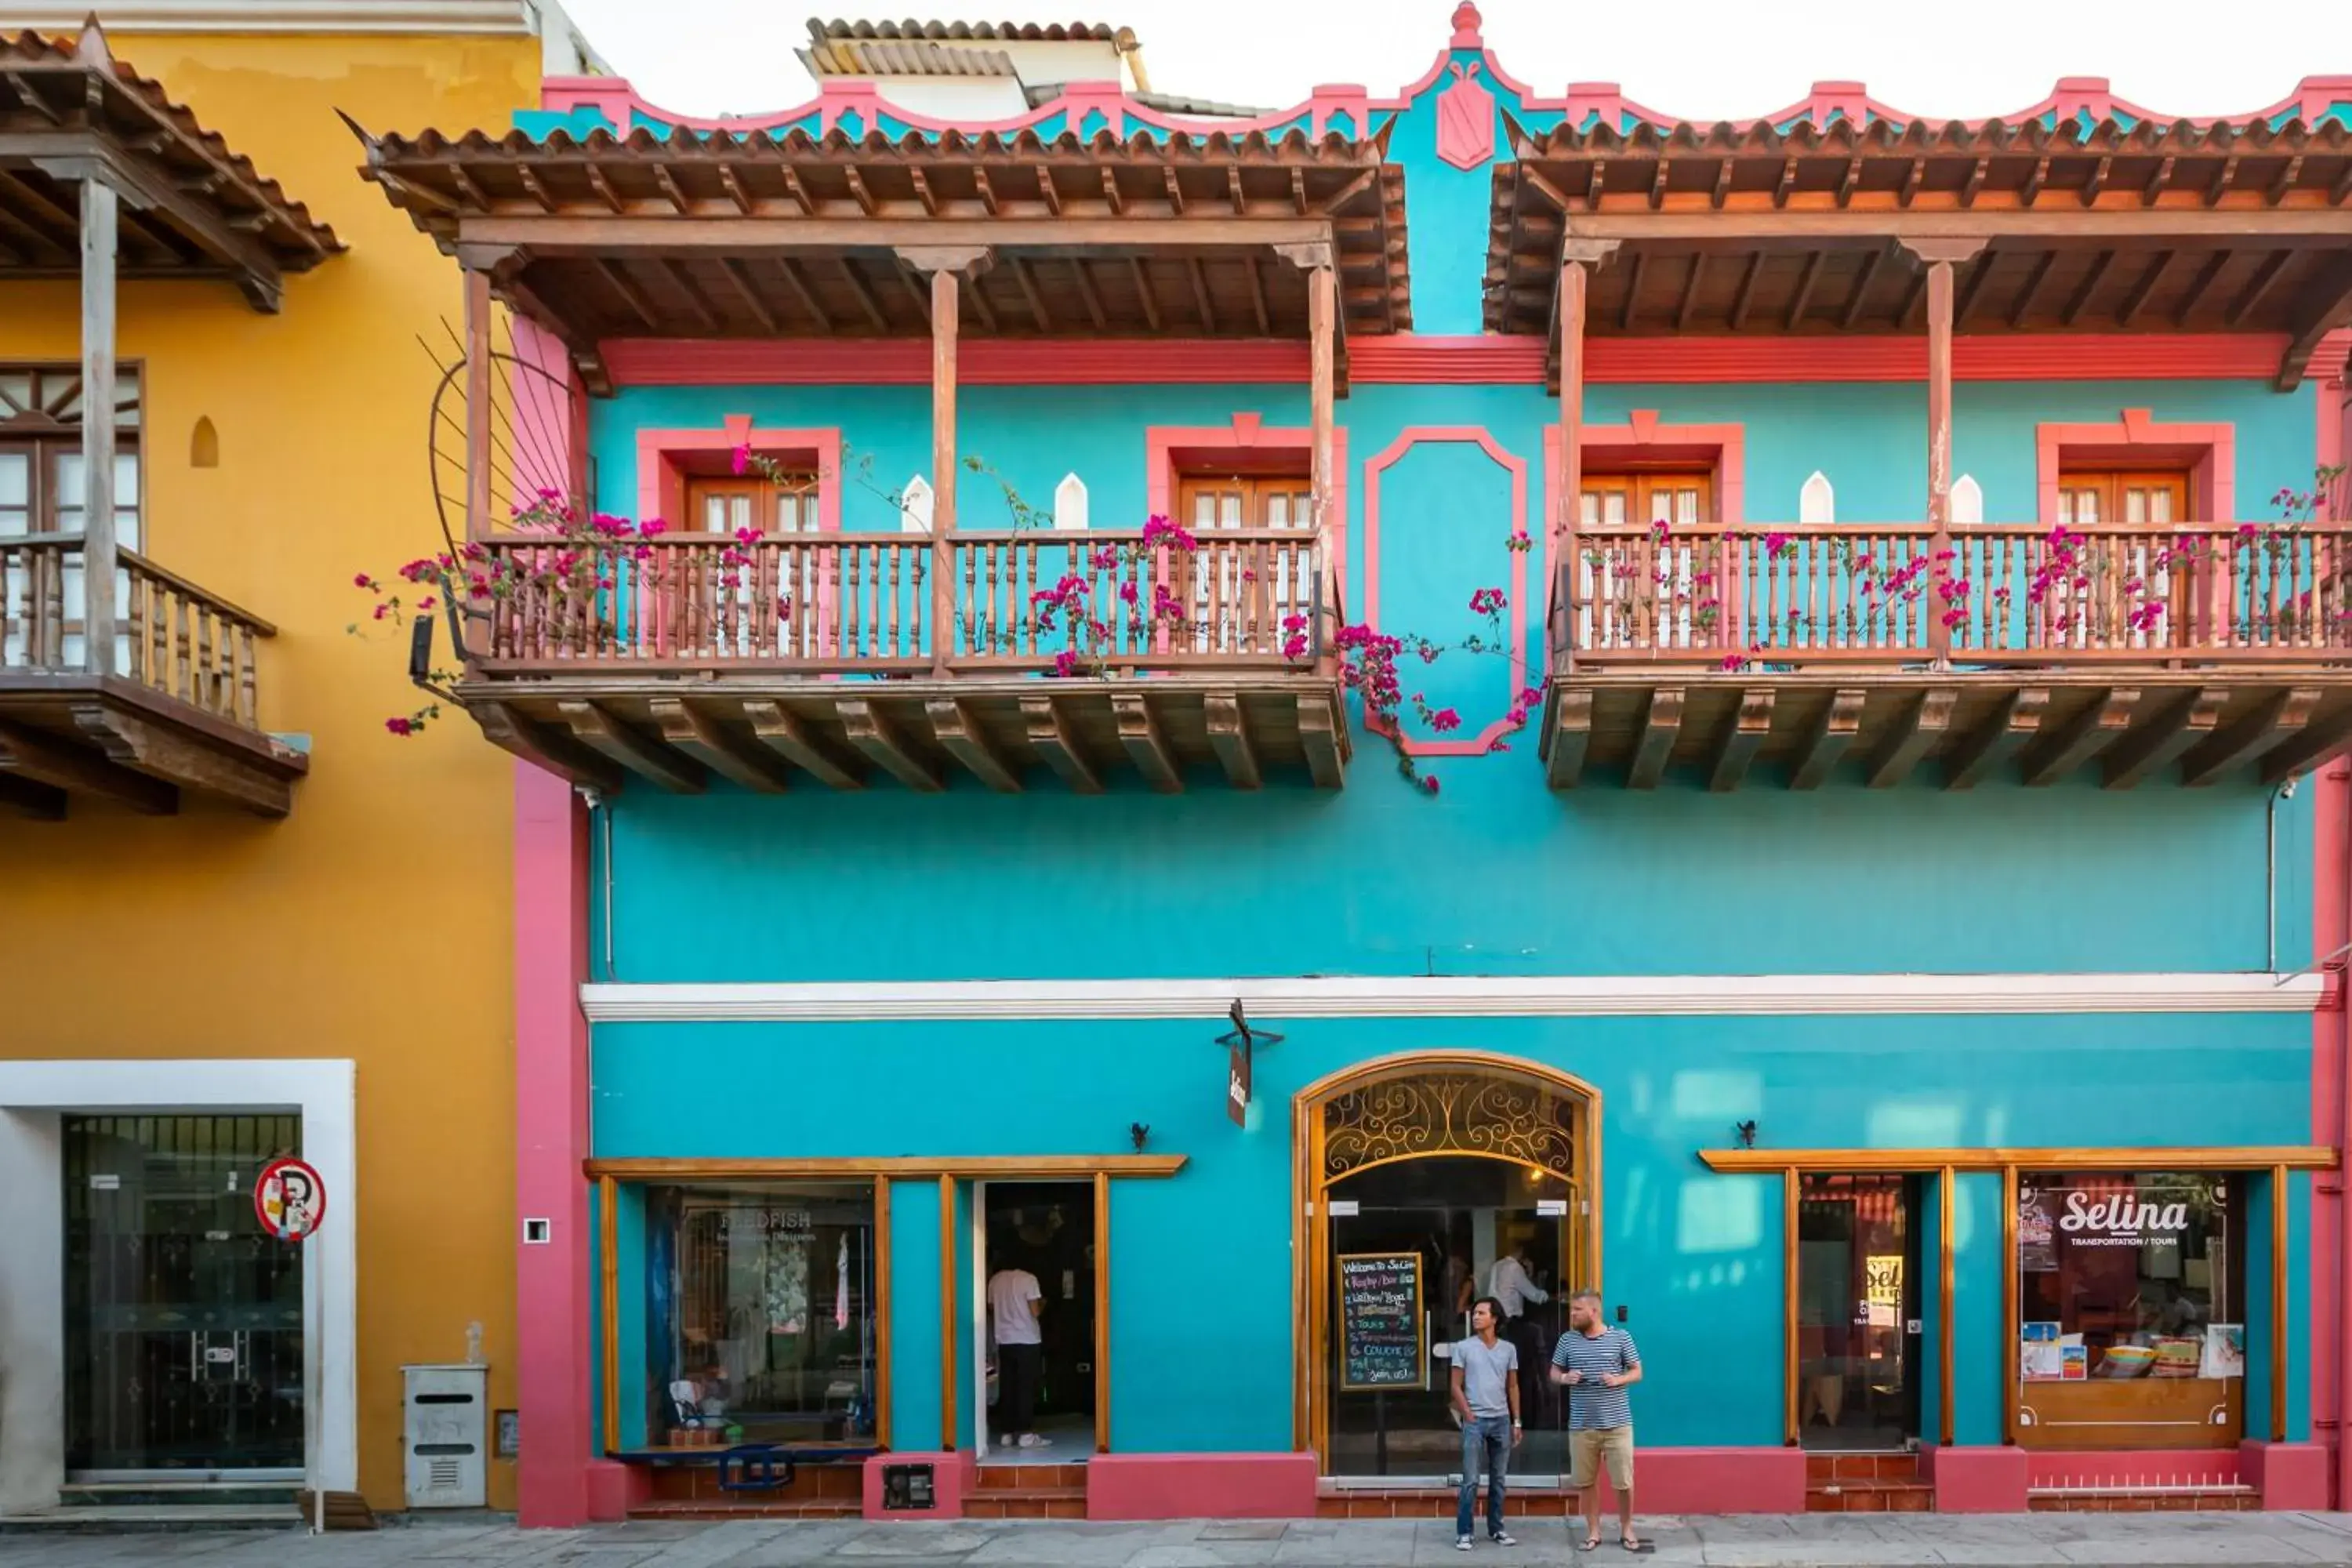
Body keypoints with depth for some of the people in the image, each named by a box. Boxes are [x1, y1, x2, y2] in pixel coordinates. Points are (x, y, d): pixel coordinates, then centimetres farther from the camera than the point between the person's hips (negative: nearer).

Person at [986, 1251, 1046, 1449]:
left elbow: (992, 1310, 11)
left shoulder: (995, 1280, 5)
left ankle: (1009, 1433, 7)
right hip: (1027, 1341, -4)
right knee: (1026, 1388, -2)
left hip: (1004, 1341, 4)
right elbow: (1035, 1312, -12)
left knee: (1007, 1388, 7)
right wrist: (1042, 1304, 10)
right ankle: (1026, 1434, -4)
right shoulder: (1028, 1279, -10)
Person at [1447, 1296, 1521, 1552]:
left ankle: (1496, 1529, 18)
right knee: (1471, 1480, -5)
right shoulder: (1464, 1348, -1)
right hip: (1475, 1421, -3)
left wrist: (1516, 1421, 7)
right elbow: (1457, 1387, 0)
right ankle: (1463, 1532, -1)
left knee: (1498, 1479, 10)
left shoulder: (1508, 1349, 7)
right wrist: (1469, 1417, -8)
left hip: (1501, 1420, 3)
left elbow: (1513, 1387, 11)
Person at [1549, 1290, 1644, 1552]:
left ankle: (1626, 1530, 20)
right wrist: (1564, 1378, -11)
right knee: (1586, 1481, 8)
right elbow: (1554, 1372, 12)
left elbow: (1637, 1372, 4)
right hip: (1582, 1425, 2)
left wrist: (1619, 1379, -16)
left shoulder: (1621, 1338, -2)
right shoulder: (1567, 1340, 4)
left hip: (1617, 1423, -2)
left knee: (1624, 1481, 2)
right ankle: (1593, 1531, 21)